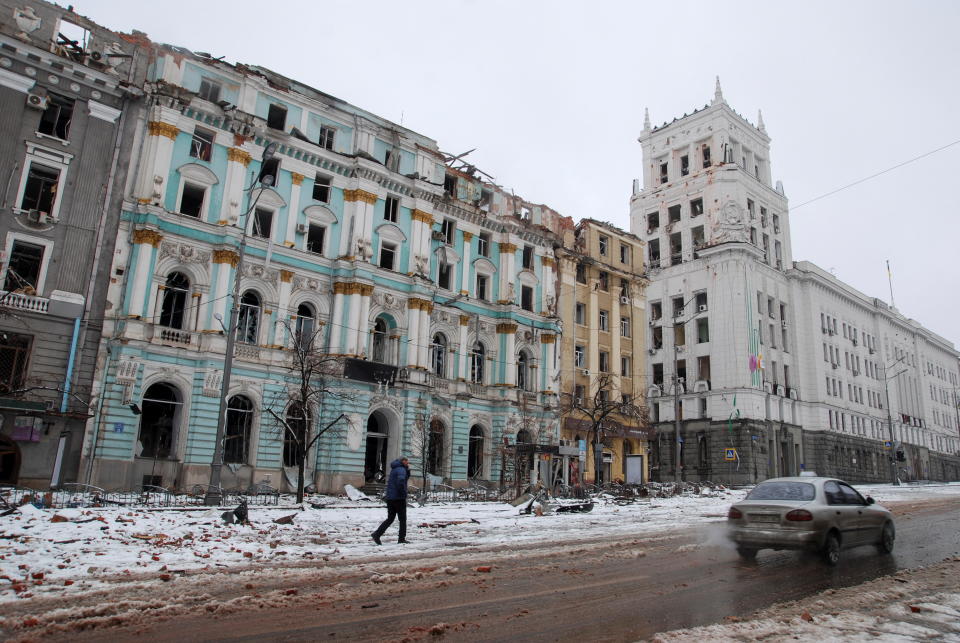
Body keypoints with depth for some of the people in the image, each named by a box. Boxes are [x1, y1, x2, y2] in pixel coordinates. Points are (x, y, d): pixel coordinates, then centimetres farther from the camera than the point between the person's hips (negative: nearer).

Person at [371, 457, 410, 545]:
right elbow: (401, 480, -31)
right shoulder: (401, 469, -11)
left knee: (390, 519, 11)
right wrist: (403, 493, -21)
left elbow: (406, 477, 30)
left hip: (390, 497, 8)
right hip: (399, 498, -8)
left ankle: (377, 534, 0)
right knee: (403, 519, 4)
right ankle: (402, 539, 5)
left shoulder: (394, 469, 19)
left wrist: (408, 469, 13)